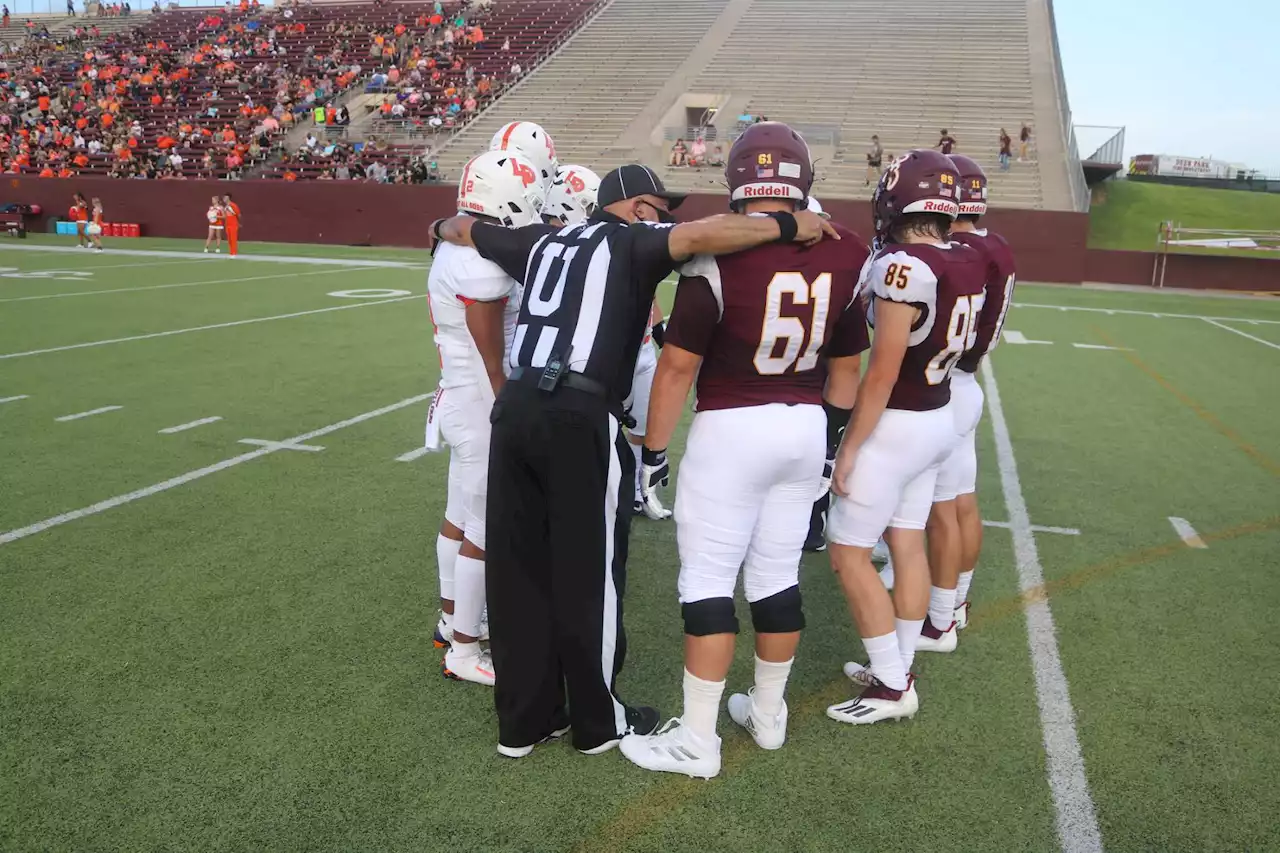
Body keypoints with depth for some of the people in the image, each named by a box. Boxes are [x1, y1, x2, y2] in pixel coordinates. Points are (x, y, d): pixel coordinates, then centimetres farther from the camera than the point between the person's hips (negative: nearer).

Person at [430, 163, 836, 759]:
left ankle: (523, 719, 26)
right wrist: (789, 226, -9)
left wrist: (443, 229, 58)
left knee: (517, 569, 13)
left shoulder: (544, 241, 22)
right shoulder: (633, 242, 4)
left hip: (515, 407, 7)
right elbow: (699, 236, -17)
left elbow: (469, 230, 37)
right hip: (579, 418, -7)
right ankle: (598, 722, 23)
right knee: (587, 574, 7)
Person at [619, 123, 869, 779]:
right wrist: (830, 442, 21)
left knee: (708, 580, 3)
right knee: (777, 575, 17)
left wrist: (653, 451, -2)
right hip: (806, 428, 6)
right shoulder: (844, 256, 0)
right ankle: (768, 714, 33)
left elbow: (678, 365, -13)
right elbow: (846, 368, 9)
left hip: (731, 431, -5)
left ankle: (697, 739, 11)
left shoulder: (719, 257, -17)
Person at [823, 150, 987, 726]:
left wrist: (849, 448, -15)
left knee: (848, 554, 3)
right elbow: (955, 346, 9)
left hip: (895, 426, -8)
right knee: (908, 546, 16)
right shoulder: (968, 264, 2)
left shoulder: (903, 268, -23)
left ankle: (892, 687, 11)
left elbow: (881, 375, -22)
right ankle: (897, 671, 28)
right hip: (940, 418, 8)